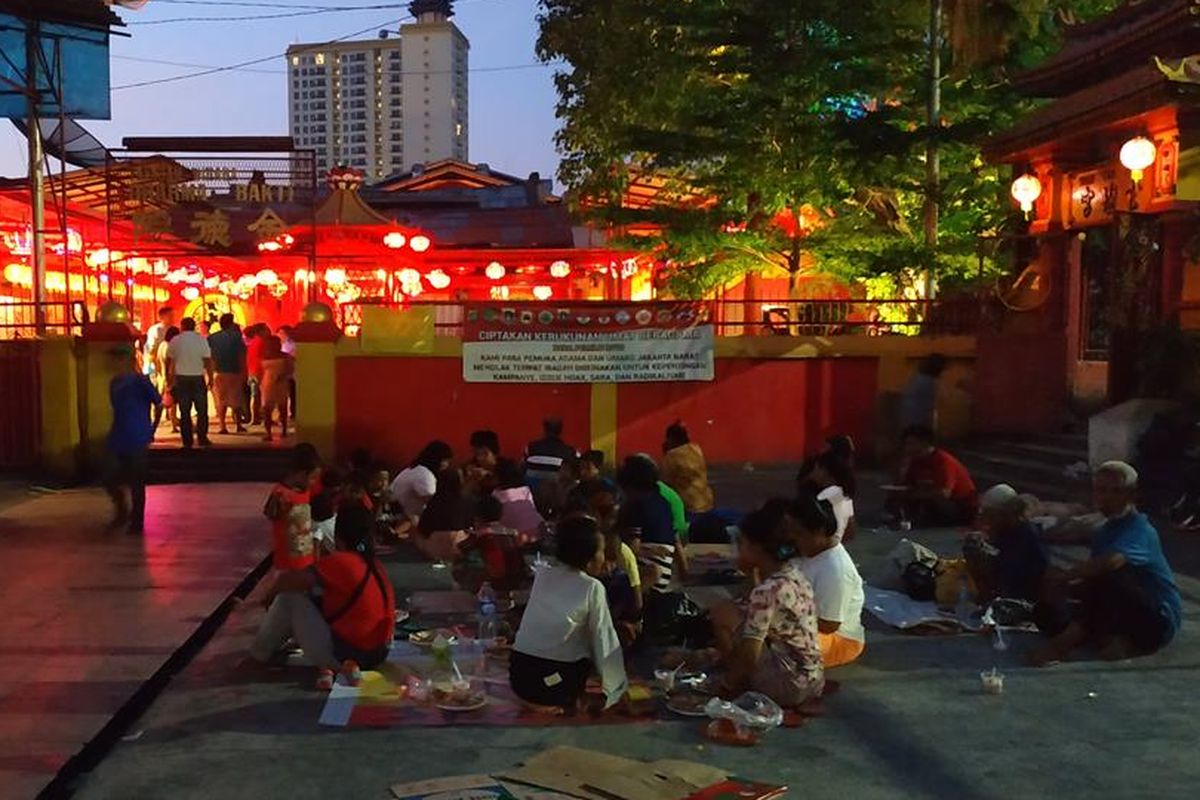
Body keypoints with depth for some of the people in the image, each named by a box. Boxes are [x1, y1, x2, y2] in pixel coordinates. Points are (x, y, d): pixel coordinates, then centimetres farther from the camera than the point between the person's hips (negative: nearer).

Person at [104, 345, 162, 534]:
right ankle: (122, 511, 26)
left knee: (136, 483, 2)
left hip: (137, 441, -6)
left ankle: (137, 522, 14)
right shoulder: (114, 383, 9)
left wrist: (152, 430, 0)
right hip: (117, 440, 6)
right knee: (110, 479, 2)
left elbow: (159, 405, -6)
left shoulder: (140, 382, -10)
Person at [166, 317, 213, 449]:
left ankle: (187, 441, 5)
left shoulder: (175, 341, 2)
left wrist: (169, 379, 13)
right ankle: (202, 438, 5)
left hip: (181, 378, 1)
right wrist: (210, 378, -1)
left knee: (184, 411, 5)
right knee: (202, 410, 8)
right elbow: (208, 360, -8)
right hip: (198, 378, -1)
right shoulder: (201, 339, -3)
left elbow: (169, 361, 4)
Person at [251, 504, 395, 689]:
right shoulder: (376, 565, 8)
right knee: (320, 599, 27)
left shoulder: (341, 562, -15)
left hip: (343, 653, -8)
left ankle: (261, 651, 20)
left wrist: (273, 593, 6)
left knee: (289, 596, 3)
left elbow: (290, 580, -15)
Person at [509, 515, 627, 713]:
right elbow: (605, 641, -5)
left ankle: (537, 699, 12)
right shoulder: (593, 588, -6)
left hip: (518, 676, 5)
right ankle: (566, 703, 5)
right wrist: (617, 688, 5)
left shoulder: (542, 575, 9)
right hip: (558, 683, -5)